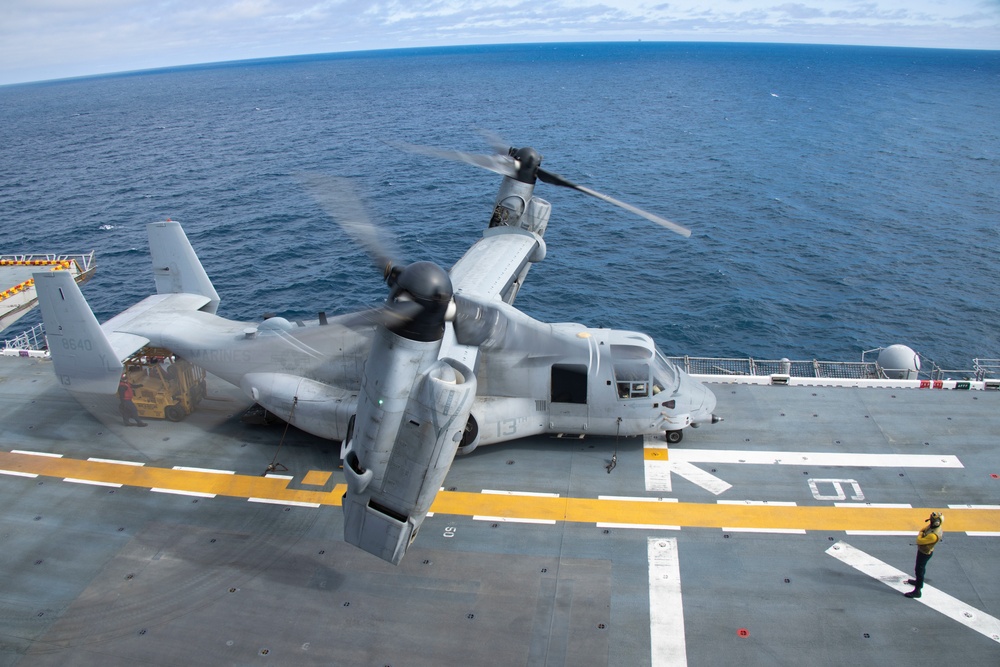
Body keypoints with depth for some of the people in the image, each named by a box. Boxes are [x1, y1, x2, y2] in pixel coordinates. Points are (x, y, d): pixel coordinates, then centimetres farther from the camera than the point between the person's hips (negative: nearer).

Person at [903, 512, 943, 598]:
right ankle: (919, 581, 52)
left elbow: (919, 541, -34)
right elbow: (924, 529, 8)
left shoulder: (934, 535, -39)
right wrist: (921, 533, -11)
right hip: (922, 550, 9)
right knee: (921, 568, 30)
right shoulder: (933, 526, -11)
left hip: (924, 553, -9)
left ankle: (917, 591, 10)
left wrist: (920, 535, -16)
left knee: (919, 570, 1)